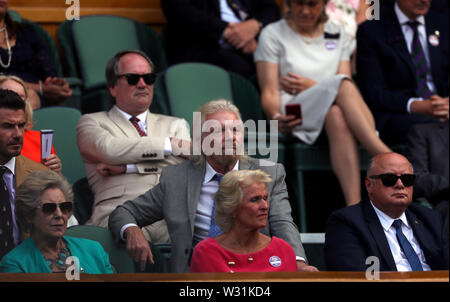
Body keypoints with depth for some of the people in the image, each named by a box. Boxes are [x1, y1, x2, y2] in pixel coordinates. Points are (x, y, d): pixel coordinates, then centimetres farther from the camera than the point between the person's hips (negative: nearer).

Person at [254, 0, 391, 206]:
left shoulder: (337, 35, 20)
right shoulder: (273, 34, 11)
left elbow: (346, 93, 10)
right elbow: (269, 92, -1)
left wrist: (312, 86, -9)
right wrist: (277, 118, -23)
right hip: (294, 119, -3)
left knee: (337, 115, -38)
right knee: (342, 84, -34)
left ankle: (354, 208, -53)